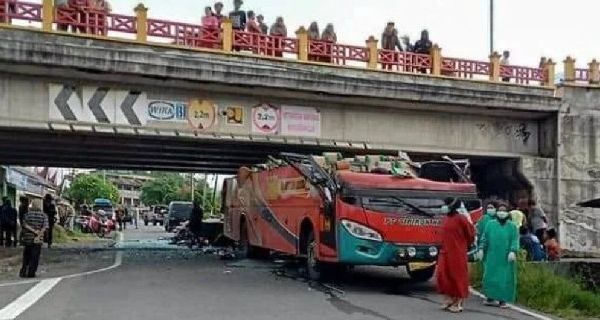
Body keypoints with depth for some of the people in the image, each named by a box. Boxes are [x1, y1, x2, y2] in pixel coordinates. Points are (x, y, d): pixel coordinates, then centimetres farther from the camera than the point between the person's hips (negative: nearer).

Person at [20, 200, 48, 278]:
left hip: (27, 238, 2)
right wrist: (39, 235, -12)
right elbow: (45, 227, -11)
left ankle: (23, 272, 16)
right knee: (34, 257, 4)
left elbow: (25, 224, -10)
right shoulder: (44, 215, 0)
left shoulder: (28, 214, 2)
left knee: (26, 256, 14)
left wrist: (34, 231, -14)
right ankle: (31, 273, 2)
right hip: (38, 240, -1)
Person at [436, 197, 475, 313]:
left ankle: (458, 303, 10)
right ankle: (449, 299, 19)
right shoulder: (446, 218, 8)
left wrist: (465, 245, 8)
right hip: (445, 252, 7)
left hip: (457, 253, -7)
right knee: (444, 275, 5)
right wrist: (444, 247, 17)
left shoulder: (460, 218, -12)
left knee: (458, 276, 1)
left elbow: (470, 232, -4)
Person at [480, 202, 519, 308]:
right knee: (490, 277, 2)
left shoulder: (512, 226, 6)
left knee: (505, 278, -1)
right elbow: (484, 239, 10)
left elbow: (515, 240, -2)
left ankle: (502, 300, 6)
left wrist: (513, 251, -15)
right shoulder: (490, 225, 8)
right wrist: (481, 249, 3)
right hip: (492, 257, 1)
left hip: (506, 258, -1)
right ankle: (490, 297, 13)